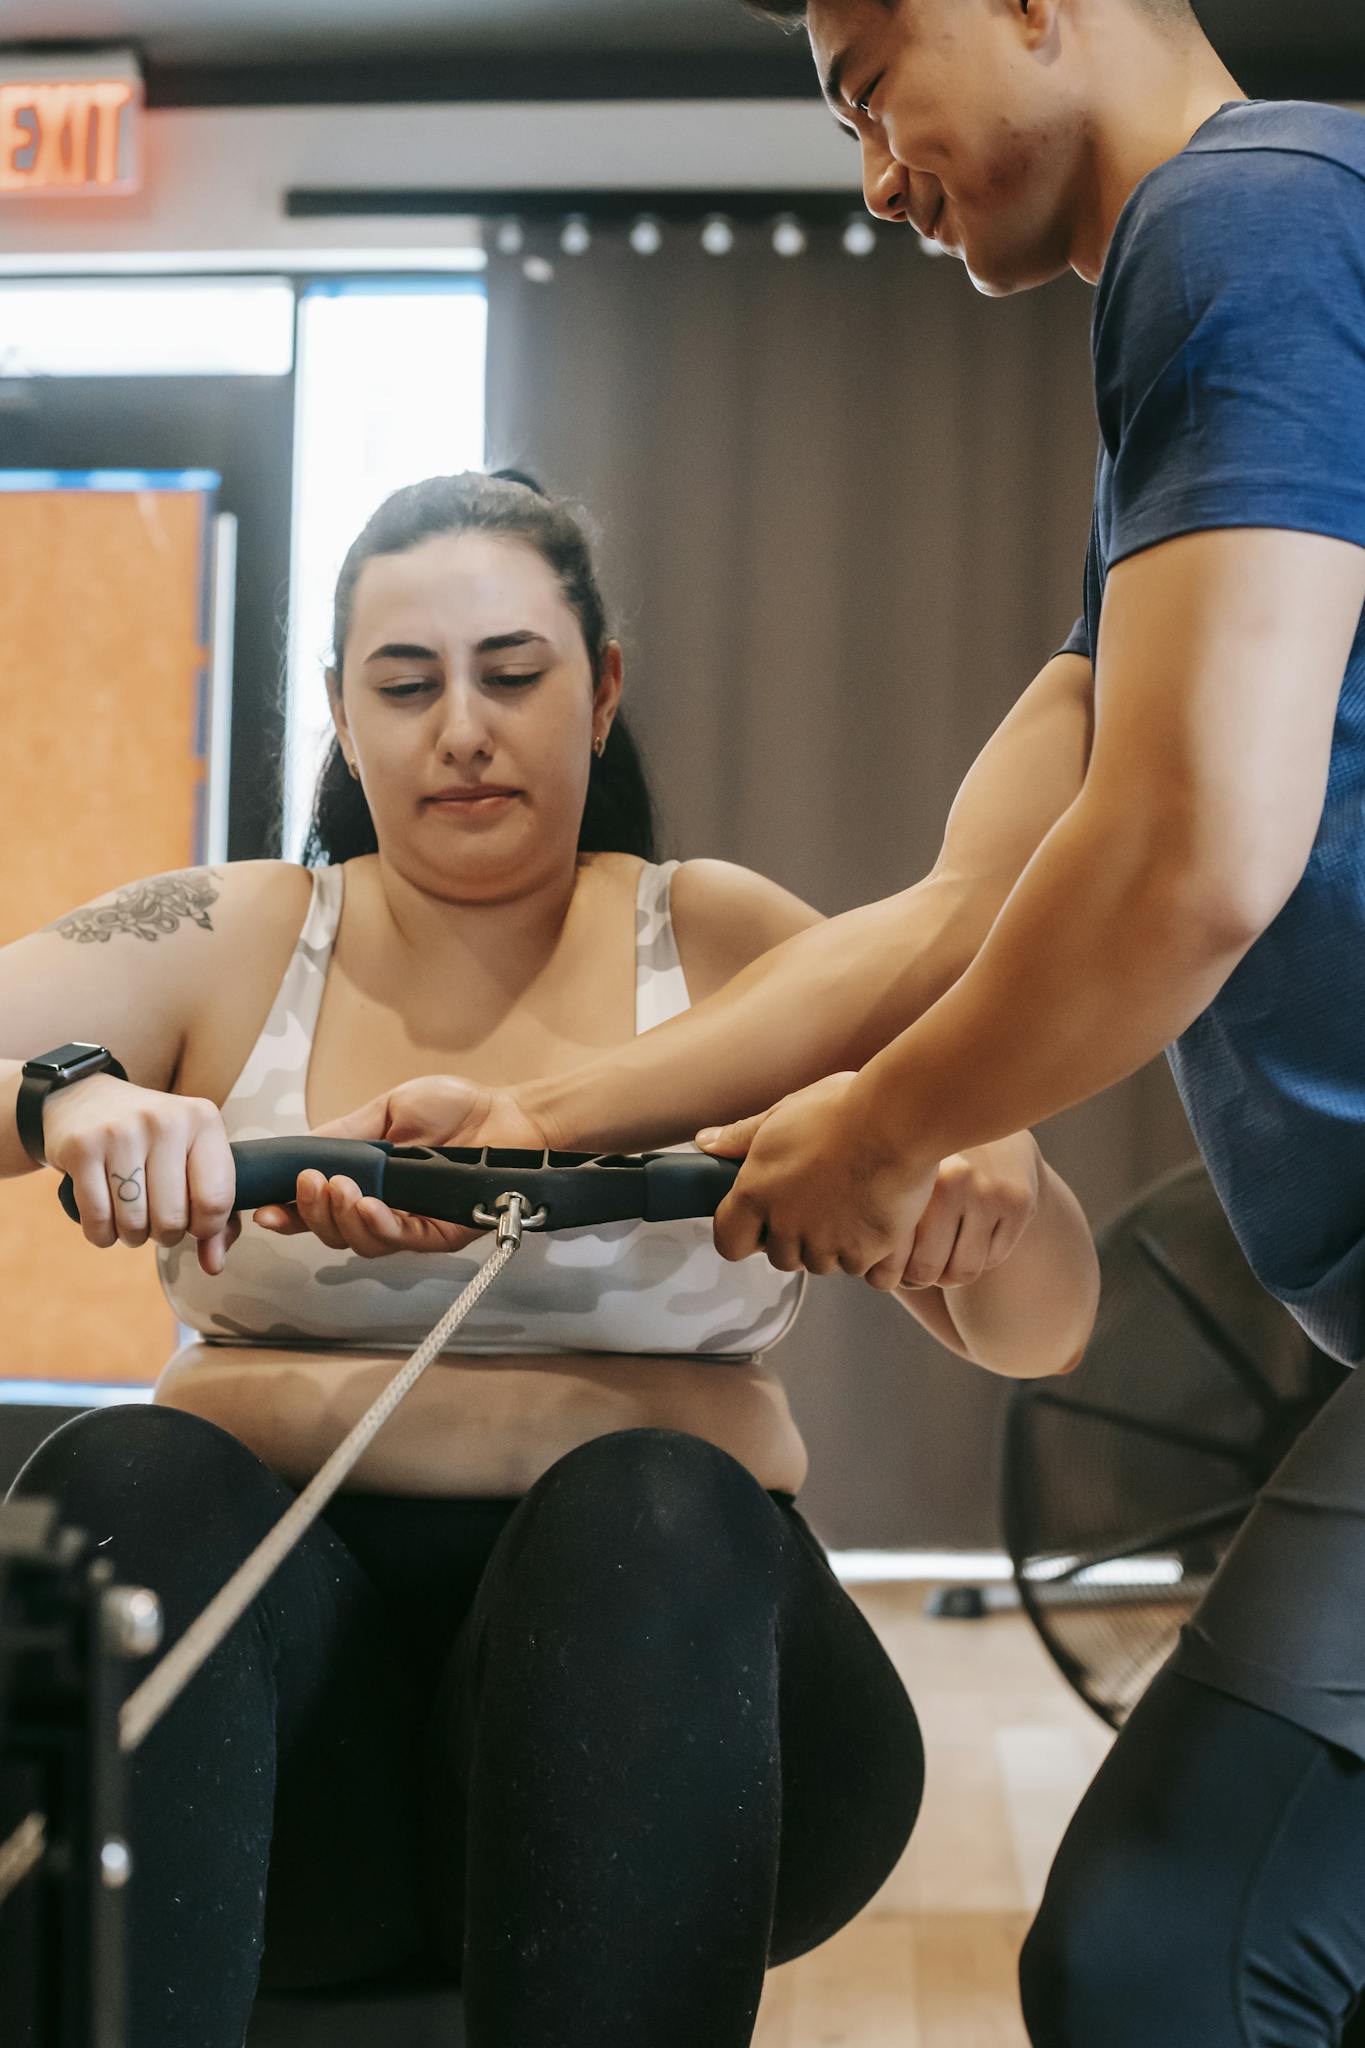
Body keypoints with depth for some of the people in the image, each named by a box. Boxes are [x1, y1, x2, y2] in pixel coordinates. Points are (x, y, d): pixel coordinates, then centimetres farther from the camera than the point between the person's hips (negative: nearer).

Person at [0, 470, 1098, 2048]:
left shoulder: (731, 951, 9)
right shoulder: (218, 949, 9)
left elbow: (1035, 1334, 4)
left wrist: (996, 1193, -20)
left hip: (659, 1638, 0)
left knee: (651, 1509, -32)